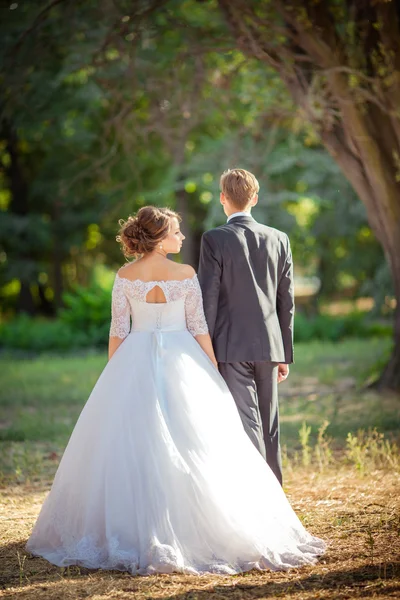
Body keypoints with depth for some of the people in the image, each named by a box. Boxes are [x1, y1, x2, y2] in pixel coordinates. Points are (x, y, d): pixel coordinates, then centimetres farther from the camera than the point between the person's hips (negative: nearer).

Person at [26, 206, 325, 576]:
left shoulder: (125, 276, -2)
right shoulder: (187, 275, -5)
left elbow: (118, 331, 0)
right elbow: (199, 328, -2)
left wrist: (113, 378, 9)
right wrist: (214, 372, 6)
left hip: (134, 364, 1)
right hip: (181, 363, -1)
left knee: (129, 447, 5)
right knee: (192, 447, 3)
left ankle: (132, 535, 6)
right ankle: (194, 529, 3)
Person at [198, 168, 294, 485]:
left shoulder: (214, 240, -7)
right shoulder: (279, 239, 6)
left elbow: (208, 300, -9)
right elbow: (287, 302, 9)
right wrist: (285, 353, 15)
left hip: (231, 347, -4)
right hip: (269, 346, 5)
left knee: (247, 424, -7)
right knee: (269, 425, 13)